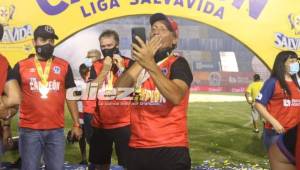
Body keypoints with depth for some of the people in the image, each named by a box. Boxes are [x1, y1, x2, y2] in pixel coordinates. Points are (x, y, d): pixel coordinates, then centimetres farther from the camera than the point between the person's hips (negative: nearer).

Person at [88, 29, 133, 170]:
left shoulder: (128, 63, -2)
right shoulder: (96, 66, 8)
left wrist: (121, 68, -20)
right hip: (100, 124, 4)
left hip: (123, 123, -4)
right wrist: (105, 69, -13)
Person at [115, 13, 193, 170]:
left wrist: (151, 64, -31)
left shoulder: (178, 63, -3)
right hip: (137, 148, 5)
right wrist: (141, 61, -12)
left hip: (170, 148, -5)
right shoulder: (138, 64, 13)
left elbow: (176, 97, -23)